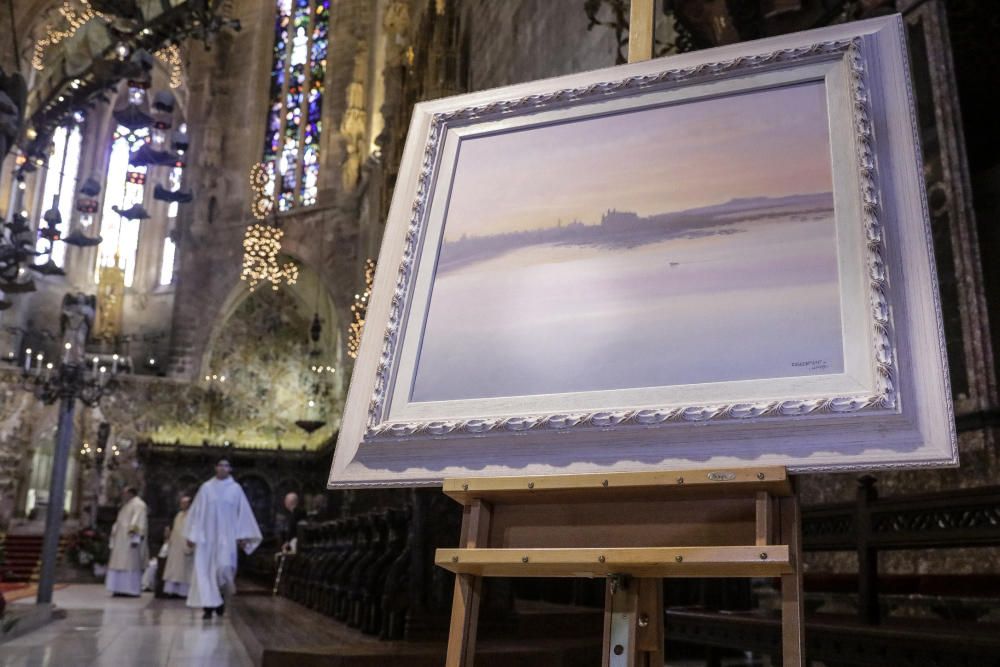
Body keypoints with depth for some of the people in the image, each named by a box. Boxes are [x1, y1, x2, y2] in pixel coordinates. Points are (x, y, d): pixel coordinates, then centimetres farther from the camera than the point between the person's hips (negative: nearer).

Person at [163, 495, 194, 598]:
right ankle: (172, 589, 9)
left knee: (184, 569, -4)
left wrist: (189, 547, -23)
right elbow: (175, 531, 20)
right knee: (173, 569, 6)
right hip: (175, 547, 8)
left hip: (185, 547, -8)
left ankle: (183, 591, -2)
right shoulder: (179, 515, 16)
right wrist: (170, 545, 16)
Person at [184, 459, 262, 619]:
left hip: (226, 536, -1)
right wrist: (192, 535, 1)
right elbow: (196, 512, 6)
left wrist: (242, 536, -2)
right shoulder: (206, 488, 6)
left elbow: (243, 512, 5)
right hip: (207, 536, 1)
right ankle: (208, 605, 0)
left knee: (224, 567, -15)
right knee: (205, 570, -4)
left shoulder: (236, 489, 5)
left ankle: (221, 596, 10)